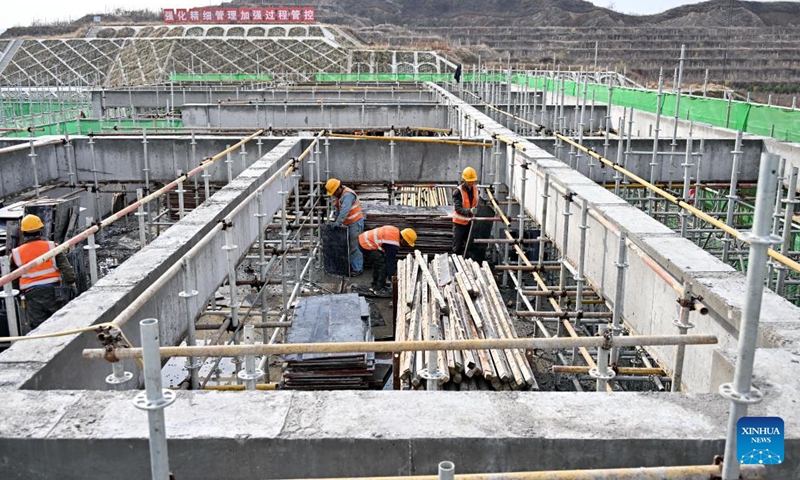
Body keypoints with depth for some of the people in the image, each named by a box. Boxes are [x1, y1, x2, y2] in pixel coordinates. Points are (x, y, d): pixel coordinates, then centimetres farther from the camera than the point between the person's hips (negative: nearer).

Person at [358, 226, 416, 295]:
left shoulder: (396, 231, 5)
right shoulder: (393, 244, -22)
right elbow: (390, 261, -15)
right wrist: (392, 277, -6)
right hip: (366, 245, -11)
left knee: (377, 263, 22)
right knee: (383, 264, -8)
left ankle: (375, 286, 32)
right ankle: (379, 289, -1)